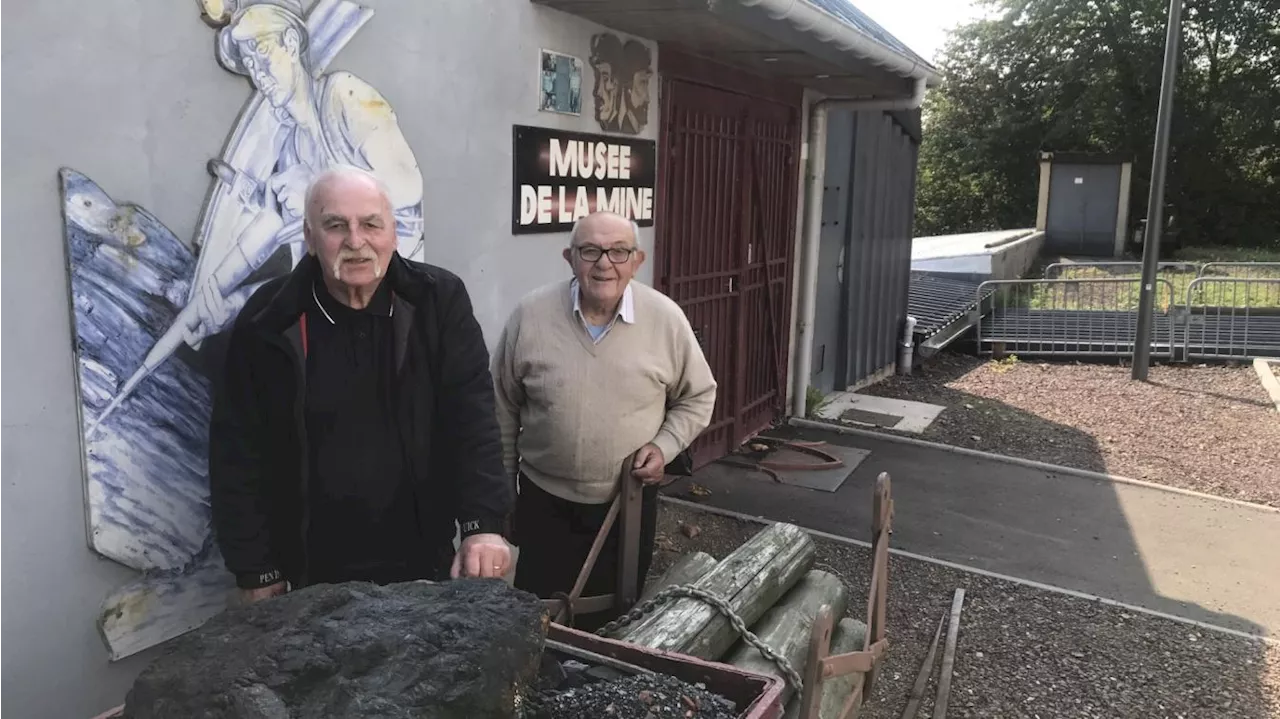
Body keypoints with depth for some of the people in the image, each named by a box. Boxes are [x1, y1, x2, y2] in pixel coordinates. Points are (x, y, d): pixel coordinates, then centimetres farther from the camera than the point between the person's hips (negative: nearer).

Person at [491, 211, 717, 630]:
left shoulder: (666, 318, -11)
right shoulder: (531, 315, -11)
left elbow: (697, 396, 4)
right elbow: (503, 409, 0)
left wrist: (664, 446, -11)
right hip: (545, 499, 0)